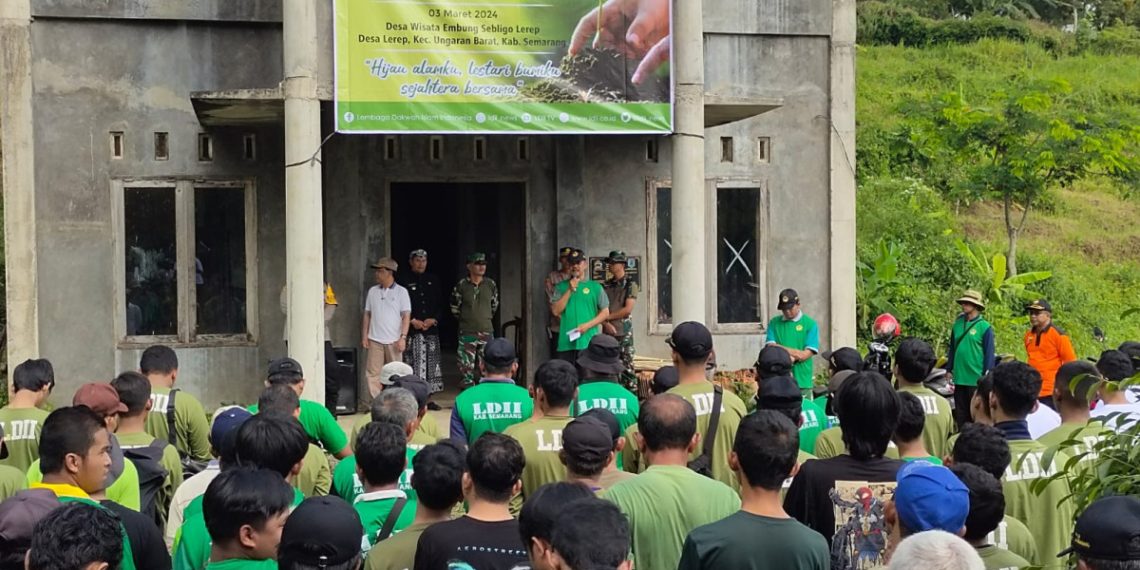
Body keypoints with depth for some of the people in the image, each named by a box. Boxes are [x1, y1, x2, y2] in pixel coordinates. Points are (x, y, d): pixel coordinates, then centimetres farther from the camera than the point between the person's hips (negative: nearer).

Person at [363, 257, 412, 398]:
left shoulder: (401, 292, 0)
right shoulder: (372, 291, 10)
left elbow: (406, 316, -3)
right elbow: (367, 315, 14)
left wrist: (403, 337, -12)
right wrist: (364, 335, 8)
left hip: (394, 340, -3)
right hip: (375, 340, 3)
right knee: (373, 373, -3)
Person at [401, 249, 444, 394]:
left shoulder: (433, 280, 14)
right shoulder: (405, 282, 1)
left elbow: (441, 304, 13)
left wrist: (434, 320, -2)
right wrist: (412, 321, -11)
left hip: (432, 329, 4)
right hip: (413, 331, -4)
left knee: (432, 364, 4)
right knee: (415, 365, -8)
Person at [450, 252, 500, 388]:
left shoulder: (491, 284, 3)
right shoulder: (461, 285, -5)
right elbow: (454, 307, 9)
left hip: (487, 331, 2)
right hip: (467, 333, -2)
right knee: (466, 366, -2)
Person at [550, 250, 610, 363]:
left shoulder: (595, 287, 7)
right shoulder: (561, 287, 11)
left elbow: (605, 312, 6)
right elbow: (556, 311, 1)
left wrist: (588, 325, -8)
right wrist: (570, 290, -5)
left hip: (588, 342, -1)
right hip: (566, 342, 2)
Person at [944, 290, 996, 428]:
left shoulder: (984, 326, -8)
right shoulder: (957, 324, 8)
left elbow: (989, 353, -8)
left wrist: (987, 376, -10)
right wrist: (949, 369, 13)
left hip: (976, 379, -5)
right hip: (959, 377, 5)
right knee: (961, 413, 11)